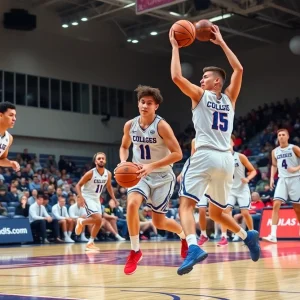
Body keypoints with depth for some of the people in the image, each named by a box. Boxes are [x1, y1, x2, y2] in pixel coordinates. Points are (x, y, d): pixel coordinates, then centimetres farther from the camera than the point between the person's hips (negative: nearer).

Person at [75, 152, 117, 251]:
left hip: (96, 198, 7)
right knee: (97, 218, -22)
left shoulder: (108, 174, -3)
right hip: (87, 197, -7)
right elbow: (78, 185, -14)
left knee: (98, 221, 5)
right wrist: (80, 197, -29)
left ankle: (90, 243, 17)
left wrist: (114, 198, 5)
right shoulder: (91, 173, -19)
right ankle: (81, 222, 6)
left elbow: (109, 186, 15)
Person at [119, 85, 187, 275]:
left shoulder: (161, 126, -19)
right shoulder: (130, 125, -4)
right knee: (132, 204, -27)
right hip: (140, 174, 3)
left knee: (159, 222, 4)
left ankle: (184, 234, 39)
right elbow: (124, 147, 15)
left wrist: (152, 166, -30)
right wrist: (123, 162, -7)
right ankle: (135, 251, -11)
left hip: (162, 176, -3)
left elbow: (177, 154, -21)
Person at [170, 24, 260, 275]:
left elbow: (176, 77, -2)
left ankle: (194, 248, -33)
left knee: (186, 204, -10)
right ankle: (248, 236, 5)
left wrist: (175, 46, 9)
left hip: (205, 156, -5)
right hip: (226, 159, 5)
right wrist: (220, 42, 27)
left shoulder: (200, 95, 6)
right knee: (216, 212, 22)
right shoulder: (229, 99, 17)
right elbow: (239, 69, 25)